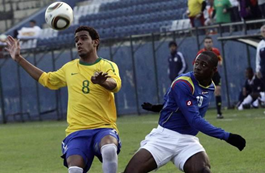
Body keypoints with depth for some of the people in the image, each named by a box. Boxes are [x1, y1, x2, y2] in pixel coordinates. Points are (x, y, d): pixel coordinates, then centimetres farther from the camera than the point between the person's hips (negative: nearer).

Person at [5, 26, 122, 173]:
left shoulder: (107, 66, 5)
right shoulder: (69, 68, 18)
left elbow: (115, 85, -18)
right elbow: (46, 79, 35)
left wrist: (102, 81, -42)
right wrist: (19, 59, 35)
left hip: (104, 128, -2)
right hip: (76, 131, 2)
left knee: (109, 149, -39)